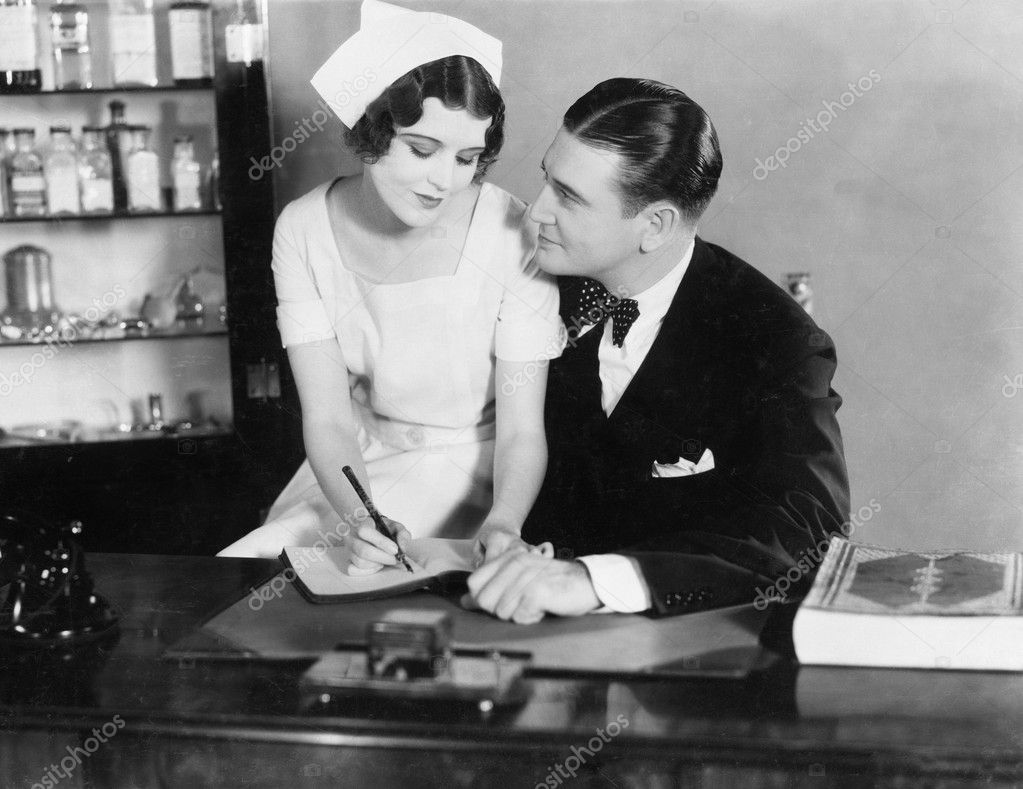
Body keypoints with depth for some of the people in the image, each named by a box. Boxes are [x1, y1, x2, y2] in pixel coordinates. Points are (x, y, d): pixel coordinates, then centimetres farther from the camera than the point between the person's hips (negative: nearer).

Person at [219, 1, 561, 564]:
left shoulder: (512, 238, -19)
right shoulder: (304, 231, -11)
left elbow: (521, 431, -16)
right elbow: (327, 418, -13)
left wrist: (502, 522, -38)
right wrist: (359, 517, -34)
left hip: (477, 477, -3)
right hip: (357, 470, 4)